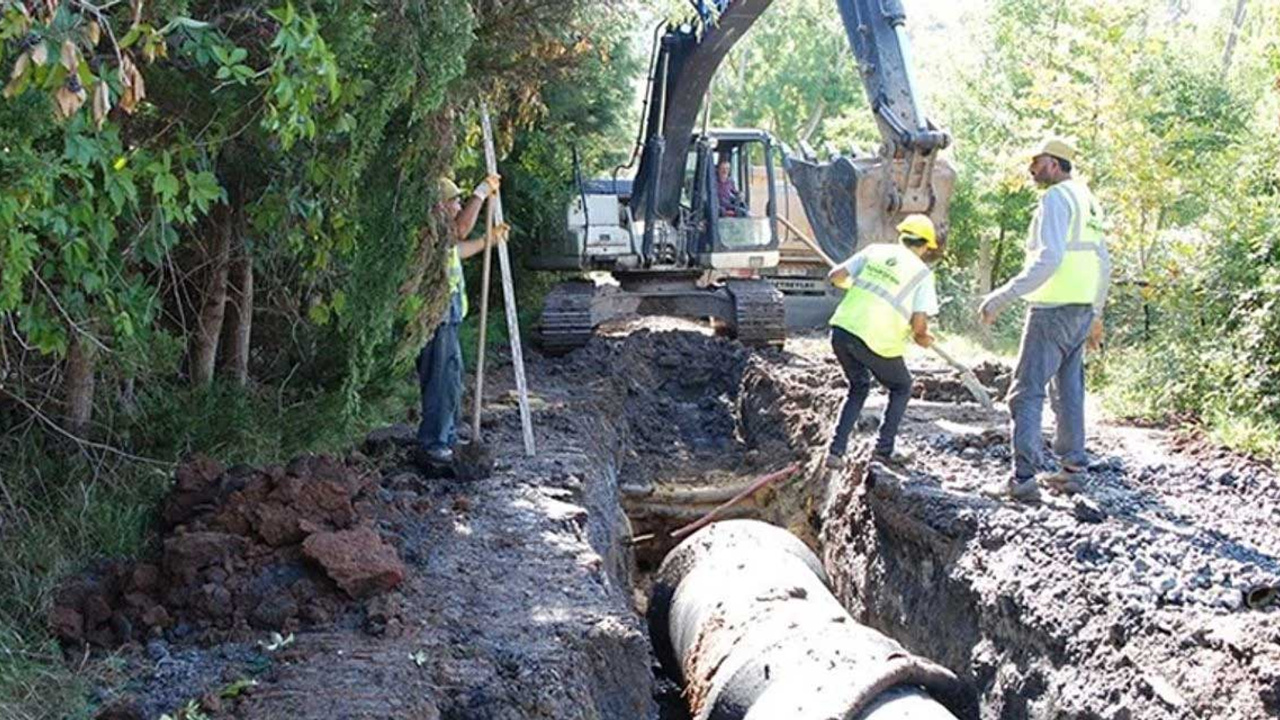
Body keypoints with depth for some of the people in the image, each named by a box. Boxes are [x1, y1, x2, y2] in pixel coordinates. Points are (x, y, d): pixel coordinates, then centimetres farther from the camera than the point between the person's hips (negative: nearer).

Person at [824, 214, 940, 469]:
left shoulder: (875, 251, 12)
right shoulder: (922, 273, 3)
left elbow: (835, 276, 8)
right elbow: (918, 322, -6)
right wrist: (922, 338, 16)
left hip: (841, 331, 4)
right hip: (876, 342, -4)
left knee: (859, 387, 27)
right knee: (901, 388, 24)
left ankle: (836, 452, 17)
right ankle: (883, 450, 20)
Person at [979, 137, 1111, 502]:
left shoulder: (1056, 198, -11)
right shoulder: (1087, 200, 18)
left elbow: (1048, 259, -23)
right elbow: (1104, 265, 21)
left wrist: (1003, 296, -24)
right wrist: (1096, 314, 28)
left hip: (1053, 308, -9)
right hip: (1082, 309, 9)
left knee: (1027, 392, -8)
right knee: (1069, 391, 15)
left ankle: (1023, 478, -12)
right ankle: (1072, 469, 20)